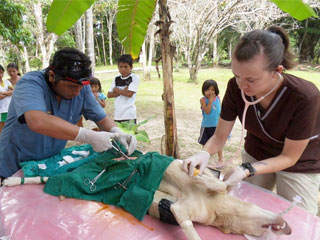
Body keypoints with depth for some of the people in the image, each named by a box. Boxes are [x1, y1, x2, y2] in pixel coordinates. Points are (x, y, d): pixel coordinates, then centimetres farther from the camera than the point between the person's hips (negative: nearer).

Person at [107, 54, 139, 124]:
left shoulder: (134, 78, -4)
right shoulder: (116, 79, 10)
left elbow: (129, 94, -14)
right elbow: (109, 95, 5)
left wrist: (116, 90, -1)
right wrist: (123, 91, -8)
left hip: (129, 115, -5)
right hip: (117, 114, 5)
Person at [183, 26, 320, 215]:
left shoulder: (305, 97, -34)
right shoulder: (236, 87, -24)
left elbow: (289, 157, -23)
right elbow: (220, 137, -15)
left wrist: (246, 170, -38)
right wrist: (205, 153, -37)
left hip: (298, 165, -2)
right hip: (256, 155, 3)